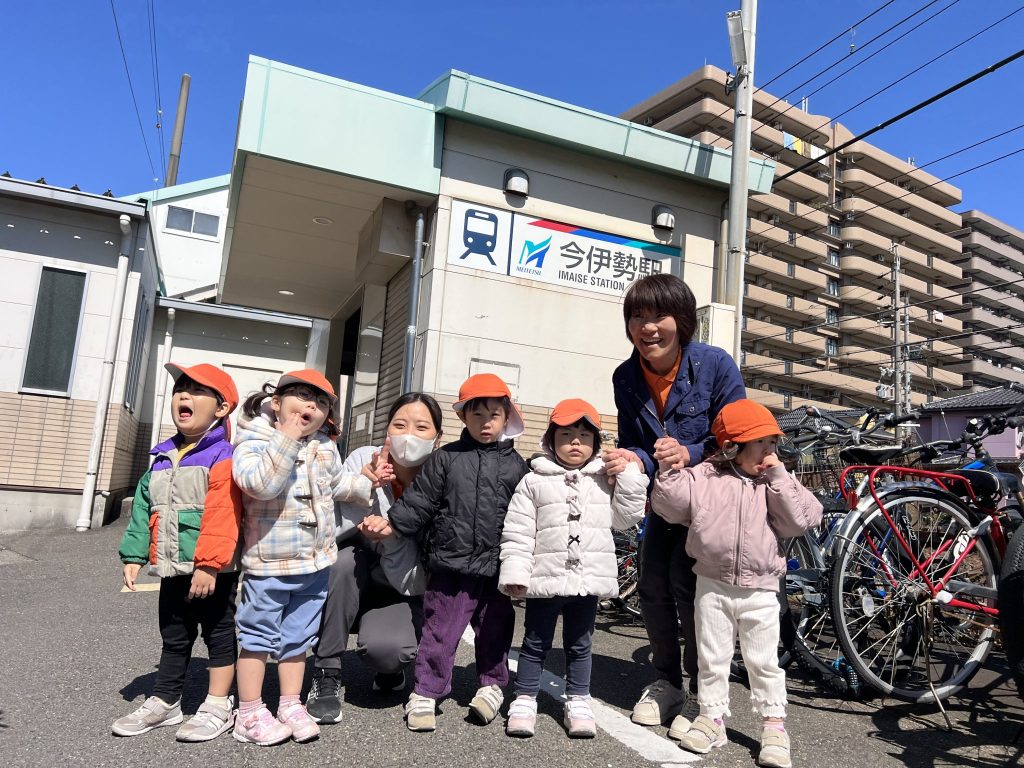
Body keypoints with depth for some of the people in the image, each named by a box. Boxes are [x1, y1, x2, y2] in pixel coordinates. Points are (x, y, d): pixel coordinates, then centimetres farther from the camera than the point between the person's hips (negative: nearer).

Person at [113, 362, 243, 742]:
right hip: (173, 570, 8)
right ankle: (164, 702, 35)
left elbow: (221, 516, -23)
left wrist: (209, 564, -27)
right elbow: (143, 508, 14)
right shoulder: (162, 458, 10)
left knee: (219, 634, 7)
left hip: (211, 570, -8)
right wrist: (134, 555, 9)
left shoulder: (222, 458, -16)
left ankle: (217, 707, 18)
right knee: (173, 637, 20)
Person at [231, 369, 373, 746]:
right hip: (269, 561, -6)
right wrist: (287, 438, -31)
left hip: (316, 562, 6)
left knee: (298, 637, 17)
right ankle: (250, 714, 22)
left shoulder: (326, 446, 7)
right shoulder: (254, 439, -13)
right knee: (259, 636, 7)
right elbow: (259, 484, -31)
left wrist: (367, 483, 17)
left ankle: (291, 706, 30)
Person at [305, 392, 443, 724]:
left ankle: (391, 669, 10)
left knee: (385, 647, -30)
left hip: (398, 593, -1)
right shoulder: (363, 460, -16)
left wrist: (391, 535, -37)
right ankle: (326, 677, -16)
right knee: (346, 558, -31)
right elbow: (334, 532, -22)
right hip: (350, 584, 1)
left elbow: (413, 581, -19)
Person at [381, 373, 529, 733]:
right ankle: (425, 693, 21)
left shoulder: (515, 465, 4)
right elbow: (419, 502, 1)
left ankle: (492, 686, 36)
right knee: (440, 631, 6)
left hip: (497, 566, 1)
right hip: (451, 562, -1)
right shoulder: (445, 458, 2)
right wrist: (392, 524, -10)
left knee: (494, 632, 15)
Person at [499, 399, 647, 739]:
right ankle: (524, 701, 24)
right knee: (535, 643, 11)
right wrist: (515, 572, -11)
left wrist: (629, 474, -3)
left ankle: (577, 702, 30)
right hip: (546, 579, -2)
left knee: (580, 646, 16)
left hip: (589, 580, 2)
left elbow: (626, 517, 3)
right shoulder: (534, 481, -2)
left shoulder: (605, 480, 7)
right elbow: (517, 531, -4)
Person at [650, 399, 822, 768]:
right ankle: (712, 716, 28)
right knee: (712, 657, 12)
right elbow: (670, 506, -6)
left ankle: (774, 724, 25)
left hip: (761, 590, 0)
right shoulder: (703, 476, -2)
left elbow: (802, 518, -12)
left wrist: (778, 476, -15)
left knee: (763, 660, 9)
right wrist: (668, 470, -20)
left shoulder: (776, 482, 1)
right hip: (713, 585, 0)